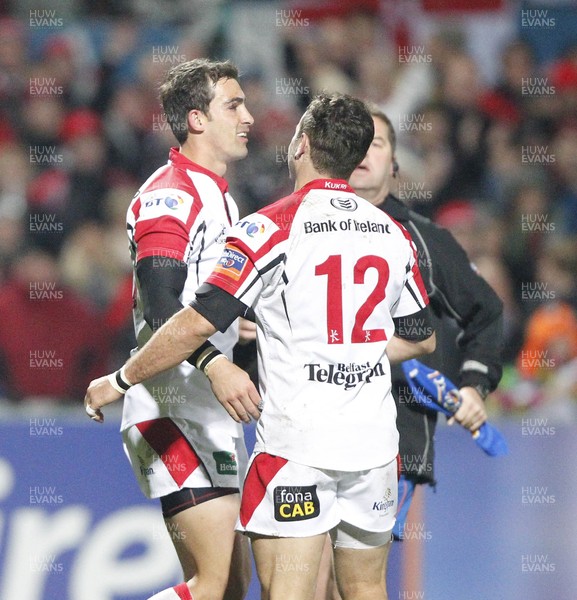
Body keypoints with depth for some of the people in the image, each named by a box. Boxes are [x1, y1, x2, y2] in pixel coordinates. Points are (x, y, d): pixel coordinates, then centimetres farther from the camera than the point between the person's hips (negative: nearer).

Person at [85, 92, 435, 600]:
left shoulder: (273, 228, -10)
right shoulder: (393, 234, 8)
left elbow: (198, 324, -14)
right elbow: (422, 339, 19)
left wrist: (119, 381, -3)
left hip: (297, 440, -5)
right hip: (374, 443, 6)